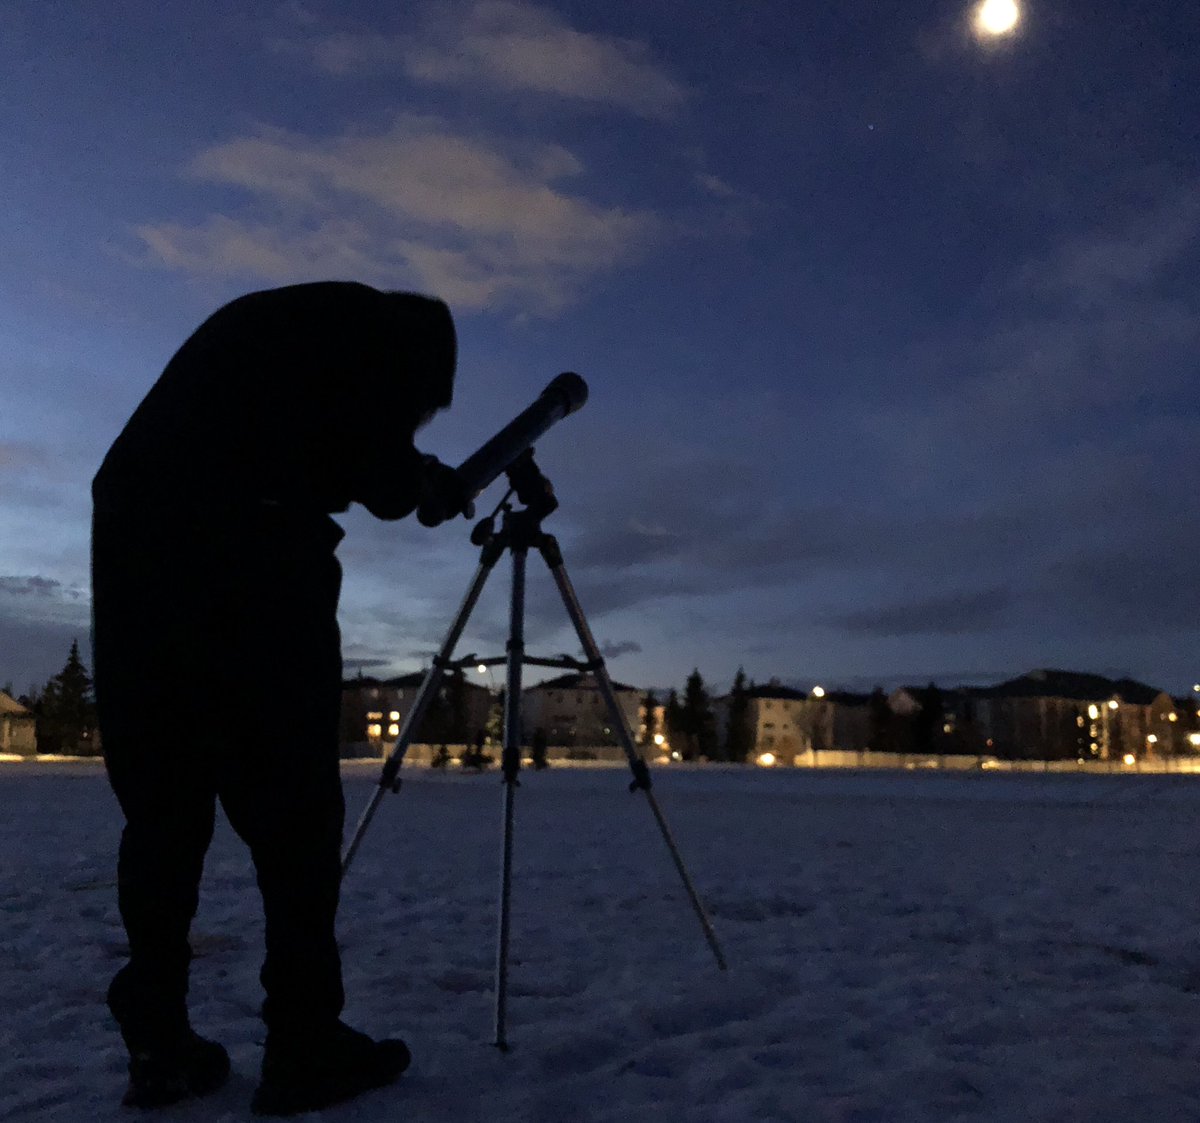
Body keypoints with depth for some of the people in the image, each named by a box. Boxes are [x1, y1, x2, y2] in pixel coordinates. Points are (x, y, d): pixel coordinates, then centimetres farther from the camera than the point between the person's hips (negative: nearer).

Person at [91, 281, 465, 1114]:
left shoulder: (272, 320, 34)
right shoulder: (386, 329, 12)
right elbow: (381, 479, 2)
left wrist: (408, 476, 30)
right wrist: (430, 478, 23)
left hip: (133, 521, 8)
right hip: (249, 539, -7)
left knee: (162, 798, 11)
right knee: (293, 799, -1)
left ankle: (158, 1041, 13)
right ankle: (305, 1044, 5)